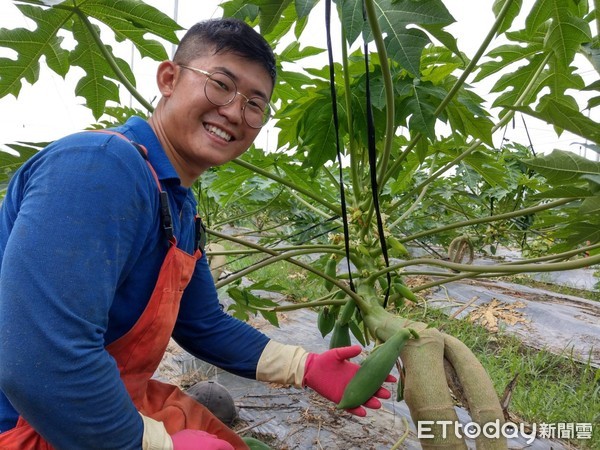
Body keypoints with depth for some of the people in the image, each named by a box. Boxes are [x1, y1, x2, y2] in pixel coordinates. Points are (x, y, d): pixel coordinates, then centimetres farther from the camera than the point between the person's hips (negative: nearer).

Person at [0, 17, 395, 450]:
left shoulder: (182, 207, 2)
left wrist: (305, 367, 4)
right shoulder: (100, 166, -27)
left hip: (113, 405, 8)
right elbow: (39, 365, -35)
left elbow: (204, 326, 10)